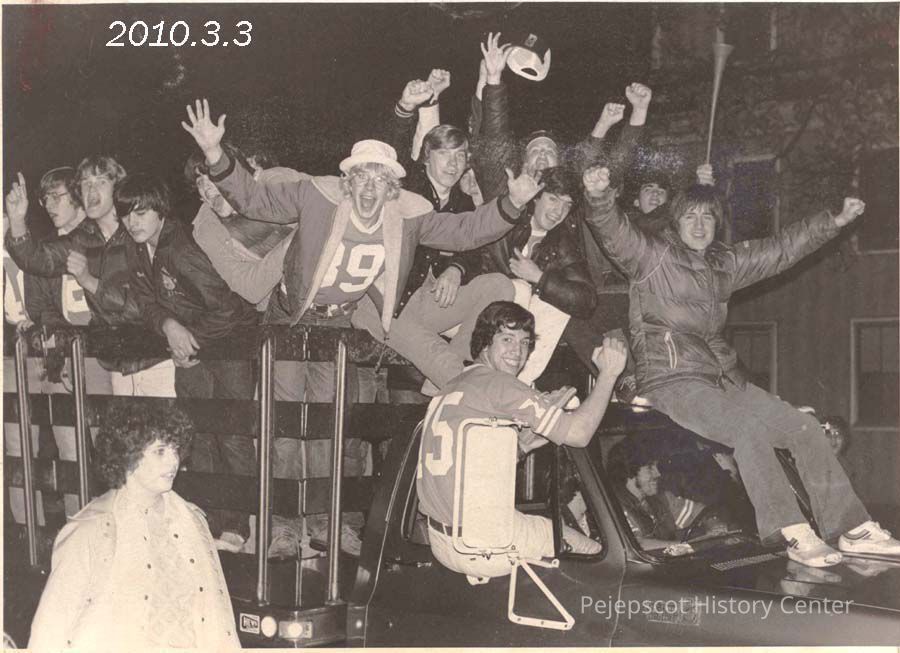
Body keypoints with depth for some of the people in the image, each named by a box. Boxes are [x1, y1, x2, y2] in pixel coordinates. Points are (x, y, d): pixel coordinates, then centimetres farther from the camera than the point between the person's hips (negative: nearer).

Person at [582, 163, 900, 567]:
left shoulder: (724, 264, 18)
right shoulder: (652, 257, -2)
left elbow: (781, 249, 25)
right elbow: (614, 231, -19)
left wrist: (834, 222, 21)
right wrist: (599, 197, -40)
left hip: (723, 378, 8)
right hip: (671, 382, -7)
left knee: (805, 428, -2)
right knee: (749, 430, -30)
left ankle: (854, 529, 3)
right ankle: (796, 535, -25)